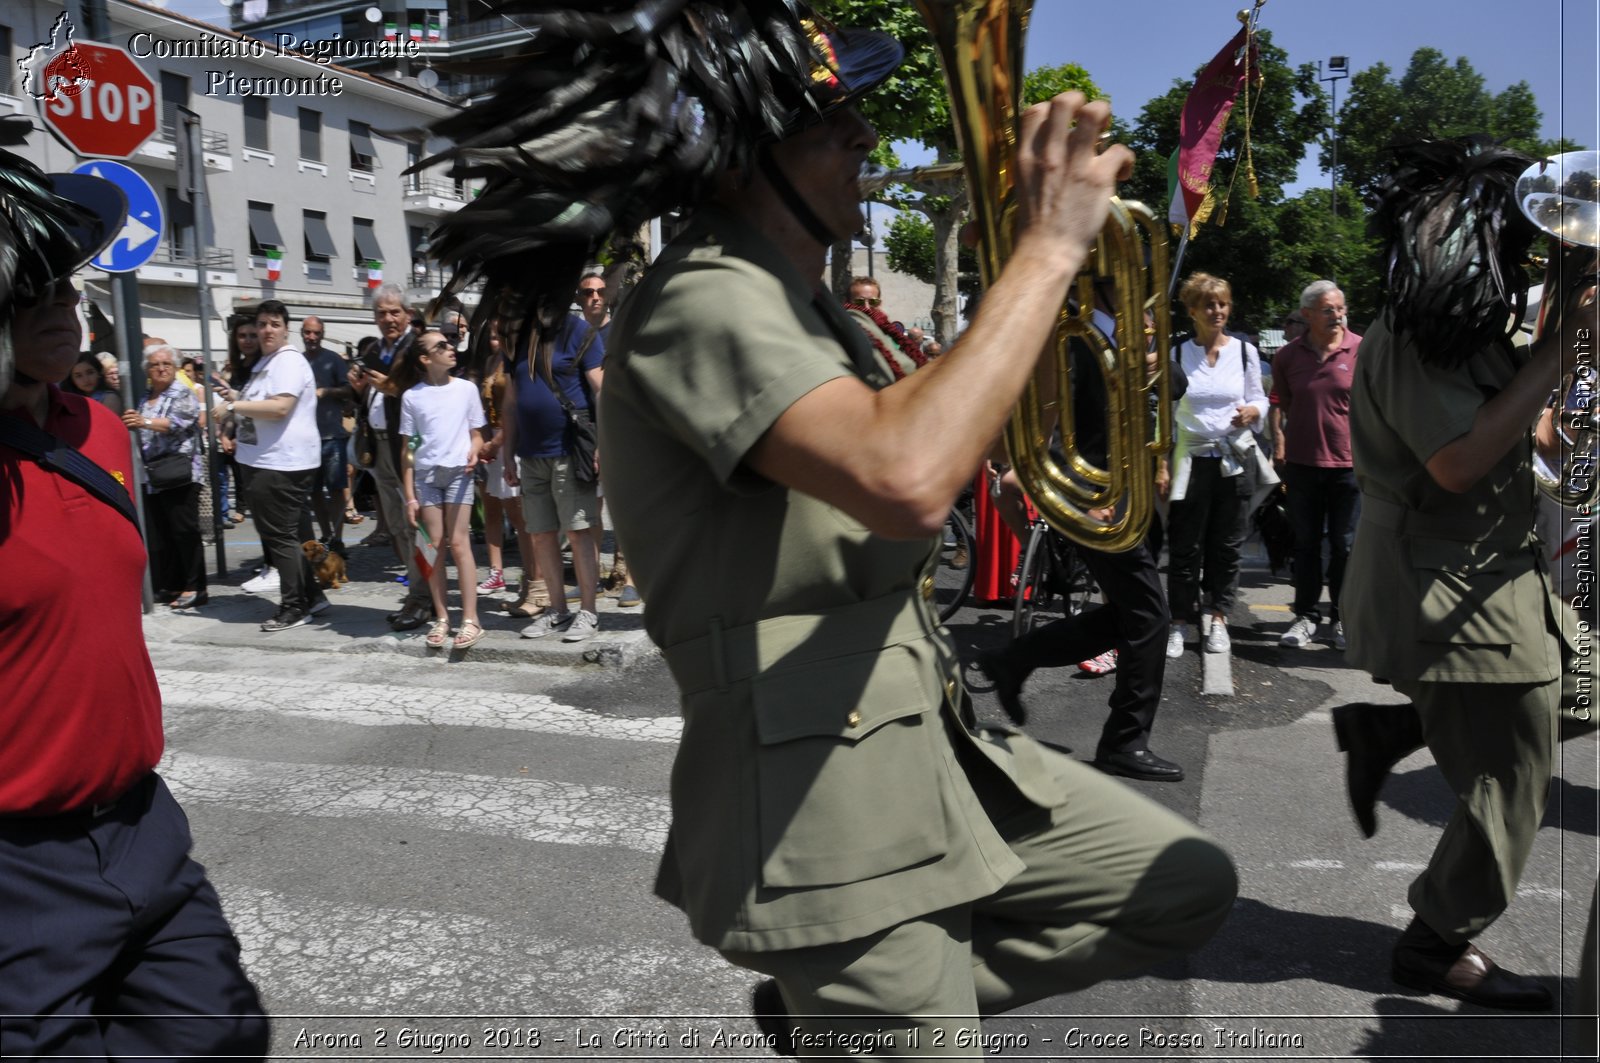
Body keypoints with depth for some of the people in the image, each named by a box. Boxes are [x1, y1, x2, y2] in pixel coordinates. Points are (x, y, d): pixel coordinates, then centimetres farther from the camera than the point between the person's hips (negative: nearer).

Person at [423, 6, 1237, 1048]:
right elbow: (906, 482, -35)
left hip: (932, 745, 9)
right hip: (830, 800, -9)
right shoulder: (706, 302, -18)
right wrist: (1048, 250, -23)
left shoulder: (799, 302, 14)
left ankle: (824, 1008, 20)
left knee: (1188, 886, 16)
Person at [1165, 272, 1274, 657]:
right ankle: (1181, 621, 10)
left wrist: (1251, 412, -12)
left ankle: (1218, 617, 17)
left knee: (1226, 546, 6)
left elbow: (1259, 400, 12)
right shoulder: (1177, 354, 2)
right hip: (1191, 460, -1)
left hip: (1236, 460, 1)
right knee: (1184, 546, 0)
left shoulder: (1245, 351, 6)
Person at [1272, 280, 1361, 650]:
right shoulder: (1288, 355, 3)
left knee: (1344, 545, 6)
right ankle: (1306, 616, 19)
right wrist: (1279, 443, 8)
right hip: (1302, 462, 2)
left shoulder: (1361, 350, -4)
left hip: (1348, 463, -2)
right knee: (1306, 543, 9)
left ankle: (1342, 617, 18)